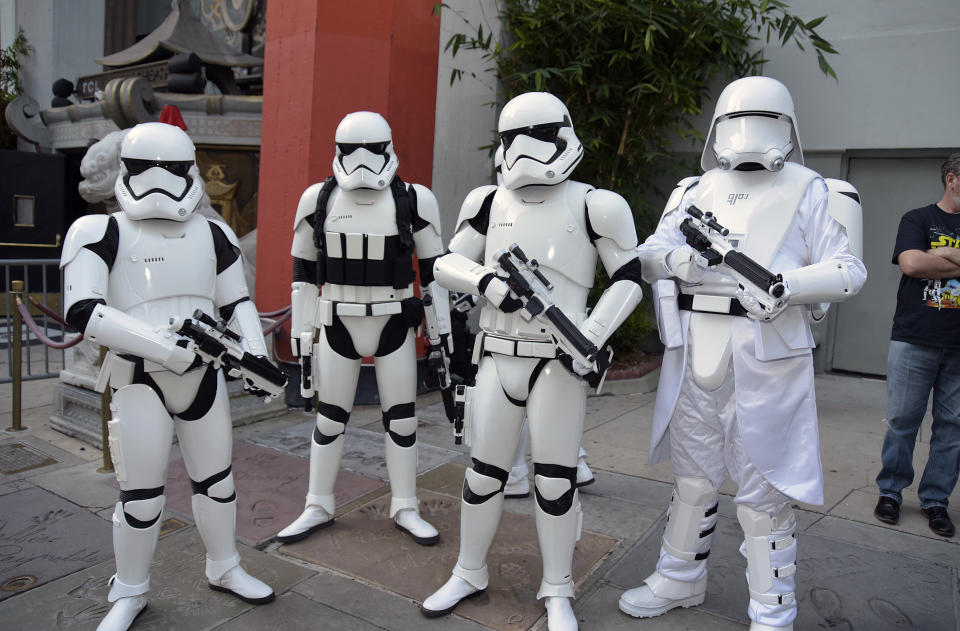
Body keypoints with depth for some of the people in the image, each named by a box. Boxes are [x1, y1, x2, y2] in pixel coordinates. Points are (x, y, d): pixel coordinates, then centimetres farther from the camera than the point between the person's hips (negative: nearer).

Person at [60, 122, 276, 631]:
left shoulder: (212, 235, 4)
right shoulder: (101, 234, -8)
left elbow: (237, 303, 10)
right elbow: (82, 312, -19)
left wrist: (257, 355, -6)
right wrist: (164, 345, -25)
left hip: (203, 378, 4)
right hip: (139, 384, -3)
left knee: (216, 480, 15)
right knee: (141, 497, 5)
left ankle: (224, 570, 37)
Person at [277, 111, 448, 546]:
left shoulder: (414, 201, -6)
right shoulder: (318, 200, -2)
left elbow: (434, 272, 0)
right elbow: (304, 272, 4)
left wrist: (441, 332, 1)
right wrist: (301, 335, 4)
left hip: (394, 327, -1)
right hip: (339, 327, 1)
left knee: (401, 417, 6)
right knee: (329, 419, 9)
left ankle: (405, 509, 22)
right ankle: (318, 509, 25)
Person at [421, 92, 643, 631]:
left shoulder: (591, 205, -4)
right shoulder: (490, 202, 6)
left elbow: (630, 279, 0)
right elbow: (447, 264, 9)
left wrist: (593, 337, -12)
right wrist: (486, 281, -12)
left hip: (559, 361, -3)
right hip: (498, 357, 3)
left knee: (555, 479, 6)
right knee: (484, 471, 12)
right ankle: (469, 574, 32)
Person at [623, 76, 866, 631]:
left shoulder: (807, 191, 3)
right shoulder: (697, 190, 13)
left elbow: (849, 271, -3)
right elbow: (648, 253, 5)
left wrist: (786, 286, -21)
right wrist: (677, 258, -18)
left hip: (767, 356, -4)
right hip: (695, 353, 4)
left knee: (763, 490, 2)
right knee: (692, 474, 18)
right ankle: (680, 580, 37)